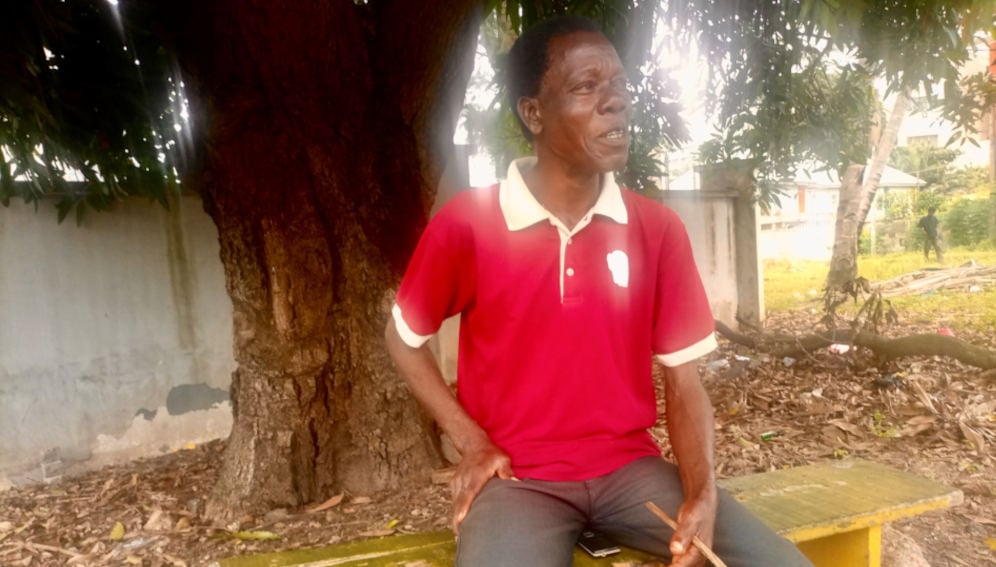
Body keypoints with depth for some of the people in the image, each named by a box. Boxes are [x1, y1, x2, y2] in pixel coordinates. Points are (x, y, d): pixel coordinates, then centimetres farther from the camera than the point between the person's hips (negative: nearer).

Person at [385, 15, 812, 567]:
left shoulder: (658, 228, -2)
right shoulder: (466, 223, -10)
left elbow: (683, 383, 2)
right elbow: (401, 338, 5)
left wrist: (702, 496, -14)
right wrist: (472, 442, -5)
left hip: (632, 466, 3)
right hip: (518, 475, -2)